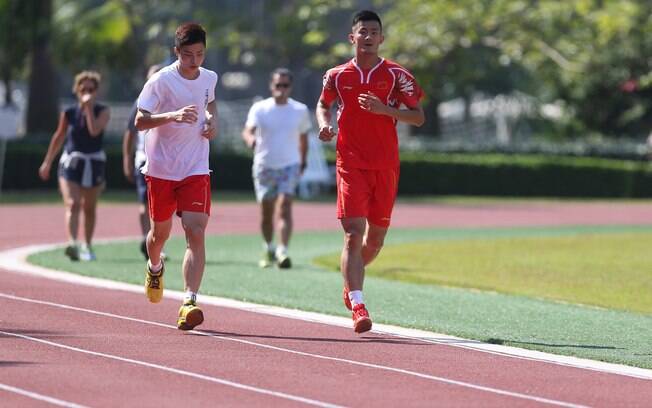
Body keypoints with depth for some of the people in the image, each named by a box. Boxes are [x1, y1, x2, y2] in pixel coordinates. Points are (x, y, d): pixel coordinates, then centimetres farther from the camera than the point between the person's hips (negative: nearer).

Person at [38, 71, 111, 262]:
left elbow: (94, 130, -22)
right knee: (72, 205, -18)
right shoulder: (68, 113, 1)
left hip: (94, 163, 1)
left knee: (89, 209, 13)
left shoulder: (103, 111, -3)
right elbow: (59, 137, 13)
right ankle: (72, 244, -32)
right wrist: (47, 162, 18)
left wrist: (89, 107, -19)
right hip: (71, 163, -1)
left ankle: (88, 246, 30)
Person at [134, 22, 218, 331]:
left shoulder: (209, 78, 3)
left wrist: (212, 120, 5)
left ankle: (189, 303, -23)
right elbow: (140, 121, -19)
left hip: (196, 169, 2)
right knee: (161, 231, 14)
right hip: (160, 168, -2)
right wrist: (173, 115, -36)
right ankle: (155, 268, 51)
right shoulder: (161, 81, -13)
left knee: (196, 231, -15)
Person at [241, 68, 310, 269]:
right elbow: (248, 130, -18)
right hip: (264, 166, 1)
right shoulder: (260, 108, -4)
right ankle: (268, 249, 30)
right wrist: (250, 139, -41)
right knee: (266, 212, 9)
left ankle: (283, 252, -26)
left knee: (284, 207, -17)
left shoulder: (300, 110, 2)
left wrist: (303, 161, 24)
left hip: (290, 166, -1)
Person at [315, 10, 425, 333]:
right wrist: (324, 124, 2)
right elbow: (323, 104, 24)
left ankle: (350, 280, 40)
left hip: (385, 166, 1)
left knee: (375, 237, 11)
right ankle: (357, 305, -21)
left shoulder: (396, 75, 1)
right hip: (350, 164, -1)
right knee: (354, 233, -15)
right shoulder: (337, 76, 5)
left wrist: (384, 109, -15)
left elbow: (419, 117, 0)